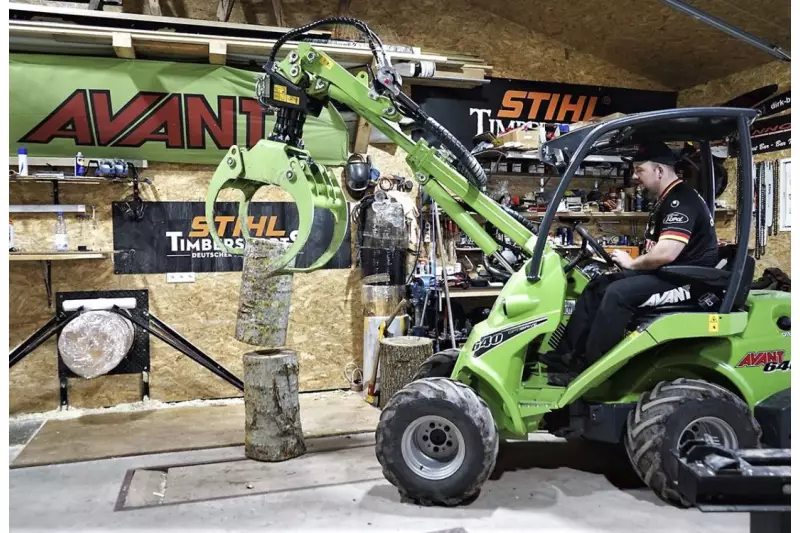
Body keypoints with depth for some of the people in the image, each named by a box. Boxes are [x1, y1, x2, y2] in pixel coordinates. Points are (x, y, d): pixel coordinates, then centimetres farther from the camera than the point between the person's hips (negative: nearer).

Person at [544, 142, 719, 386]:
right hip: (668, 273, 11)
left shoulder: (682, 200, -18)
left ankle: (587, 369, -18)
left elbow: (666, 254, -29)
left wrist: (632, 263, -13)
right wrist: (633, 263, 2)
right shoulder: (667, 199, 16)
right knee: (599, 286, 2)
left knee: (619, 293, -27)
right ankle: (567, 354, 0)